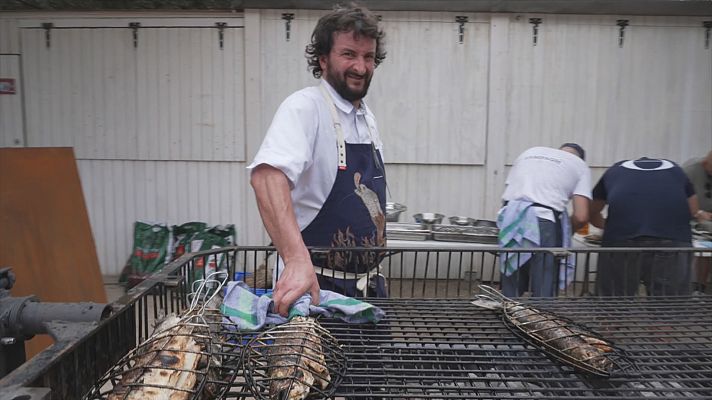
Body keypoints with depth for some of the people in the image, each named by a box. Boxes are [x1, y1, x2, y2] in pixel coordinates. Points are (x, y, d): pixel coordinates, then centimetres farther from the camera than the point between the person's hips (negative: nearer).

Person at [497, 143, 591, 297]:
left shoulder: (529, 152, 27)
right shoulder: (580, 166, 15)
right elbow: (581, 217, 3)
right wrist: (567, 231, 22)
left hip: (511, 222, 4)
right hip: (544, 224, -3)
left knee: (510, 292, 13)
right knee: (544, 292, 7)